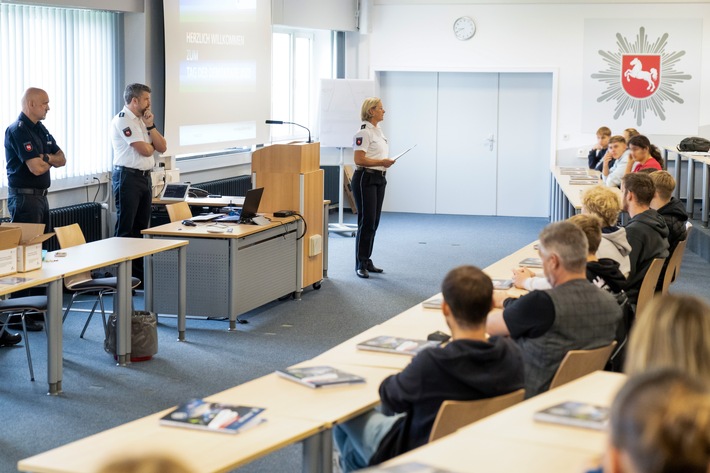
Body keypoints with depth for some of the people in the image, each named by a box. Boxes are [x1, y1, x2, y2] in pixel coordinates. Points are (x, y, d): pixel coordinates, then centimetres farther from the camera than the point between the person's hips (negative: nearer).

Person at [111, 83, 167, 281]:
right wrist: (151, 145, 5)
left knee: (142, 227, 11)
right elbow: (145, 150, -18)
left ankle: (139, 271, 17)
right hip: (128, 177, -9)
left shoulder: (142, 120, 16)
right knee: (126, 228, -6)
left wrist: (150, 126, -1)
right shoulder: (123, 120, -11)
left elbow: (162, 147, 10)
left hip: (145, 177, 9)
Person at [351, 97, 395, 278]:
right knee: (366, 222, -7)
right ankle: (360, 265, 0)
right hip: (366, 179, -9)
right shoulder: (364, 132, -14)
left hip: (379, 179, 9)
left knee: (374, 223, 10)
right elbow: (359, 160, -20)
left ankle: (367, 261, 17)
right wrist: (381, 162, -23)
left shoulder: (378, 131, 15)